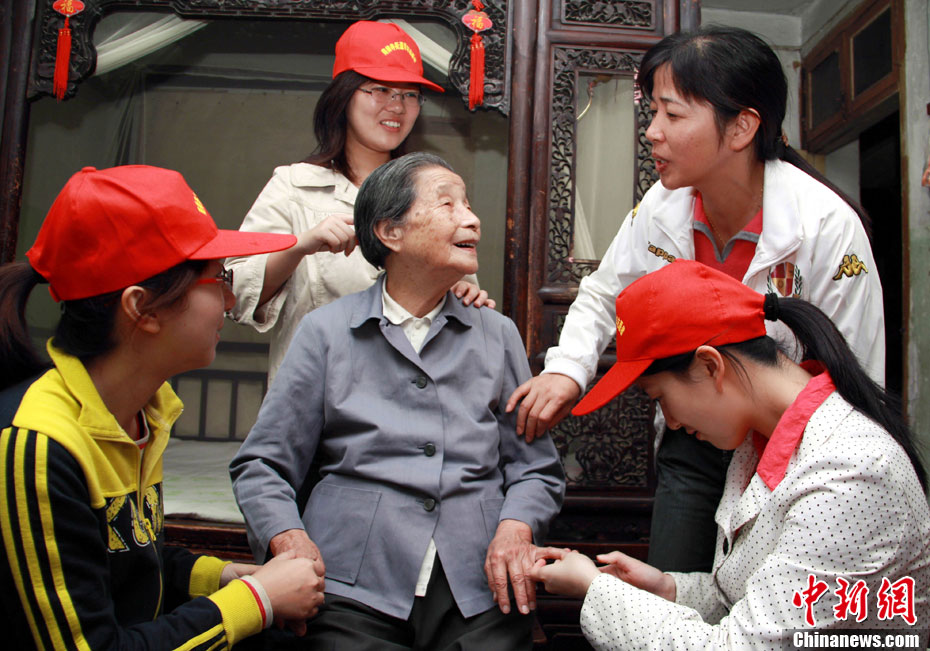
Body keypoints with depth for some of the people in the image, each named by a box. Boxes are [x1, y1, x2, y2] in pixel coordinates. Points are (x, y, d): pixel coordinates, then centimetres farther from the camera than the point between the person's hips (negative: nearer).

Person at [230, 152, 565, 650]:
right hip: (356, 590, -1)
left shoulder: (498, 334, 14)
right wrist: (288, 537, -10)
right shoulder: (326, 332, 7)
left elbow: (536, 469, 15)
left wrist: (515, 528, -5)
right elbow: (262, 466, 8)